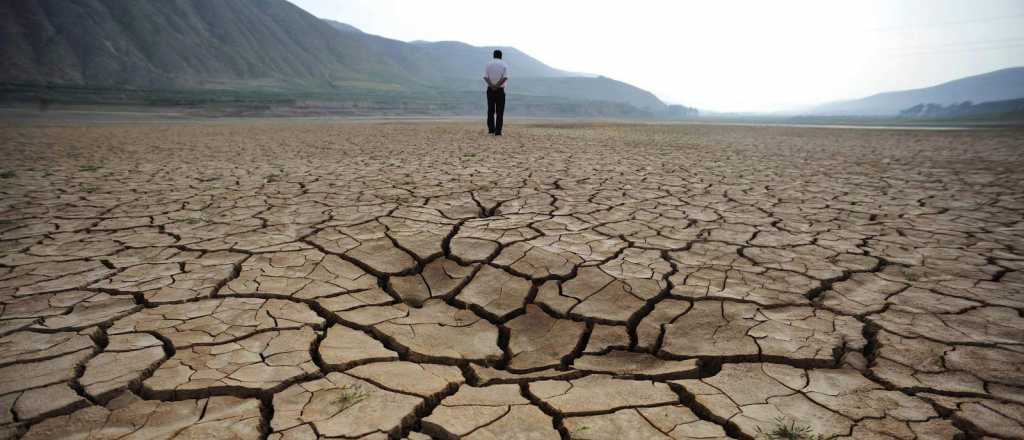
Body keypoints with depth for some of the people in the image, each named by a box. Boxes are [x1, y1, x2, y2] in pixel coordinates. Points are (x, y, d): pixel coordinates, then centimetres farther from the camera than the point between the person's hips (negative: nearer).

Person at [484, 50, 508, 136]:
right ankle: (498, 131, -3)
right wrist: (497, 86, -14)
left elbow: (485, 77, -8)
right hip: (500, 90, -2)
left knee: (490, 110, 13)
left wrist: (492, 86, -16)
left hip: (490, 90, 2)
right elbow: (505, 78, -13)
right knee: (499, 112, 1)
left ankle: (491, 129, 12)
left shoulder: (488, 64, 5)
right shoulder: (504, 65, 1)